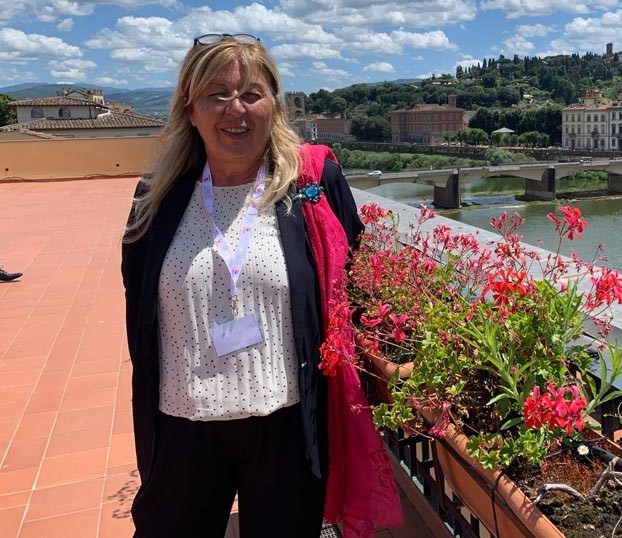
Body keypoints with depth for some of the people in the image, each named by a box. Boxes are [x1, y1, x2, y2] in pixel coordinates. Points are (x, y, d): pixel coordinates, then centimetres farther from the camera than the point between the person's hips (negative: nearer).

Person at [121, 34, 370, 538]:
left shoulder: (316, 183, -7)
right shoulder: (159, 198, 0)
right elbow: (138, 315, 8)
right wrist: (149, 422, 10)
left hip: (288, 423, -2)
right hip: (182, 425, 3)